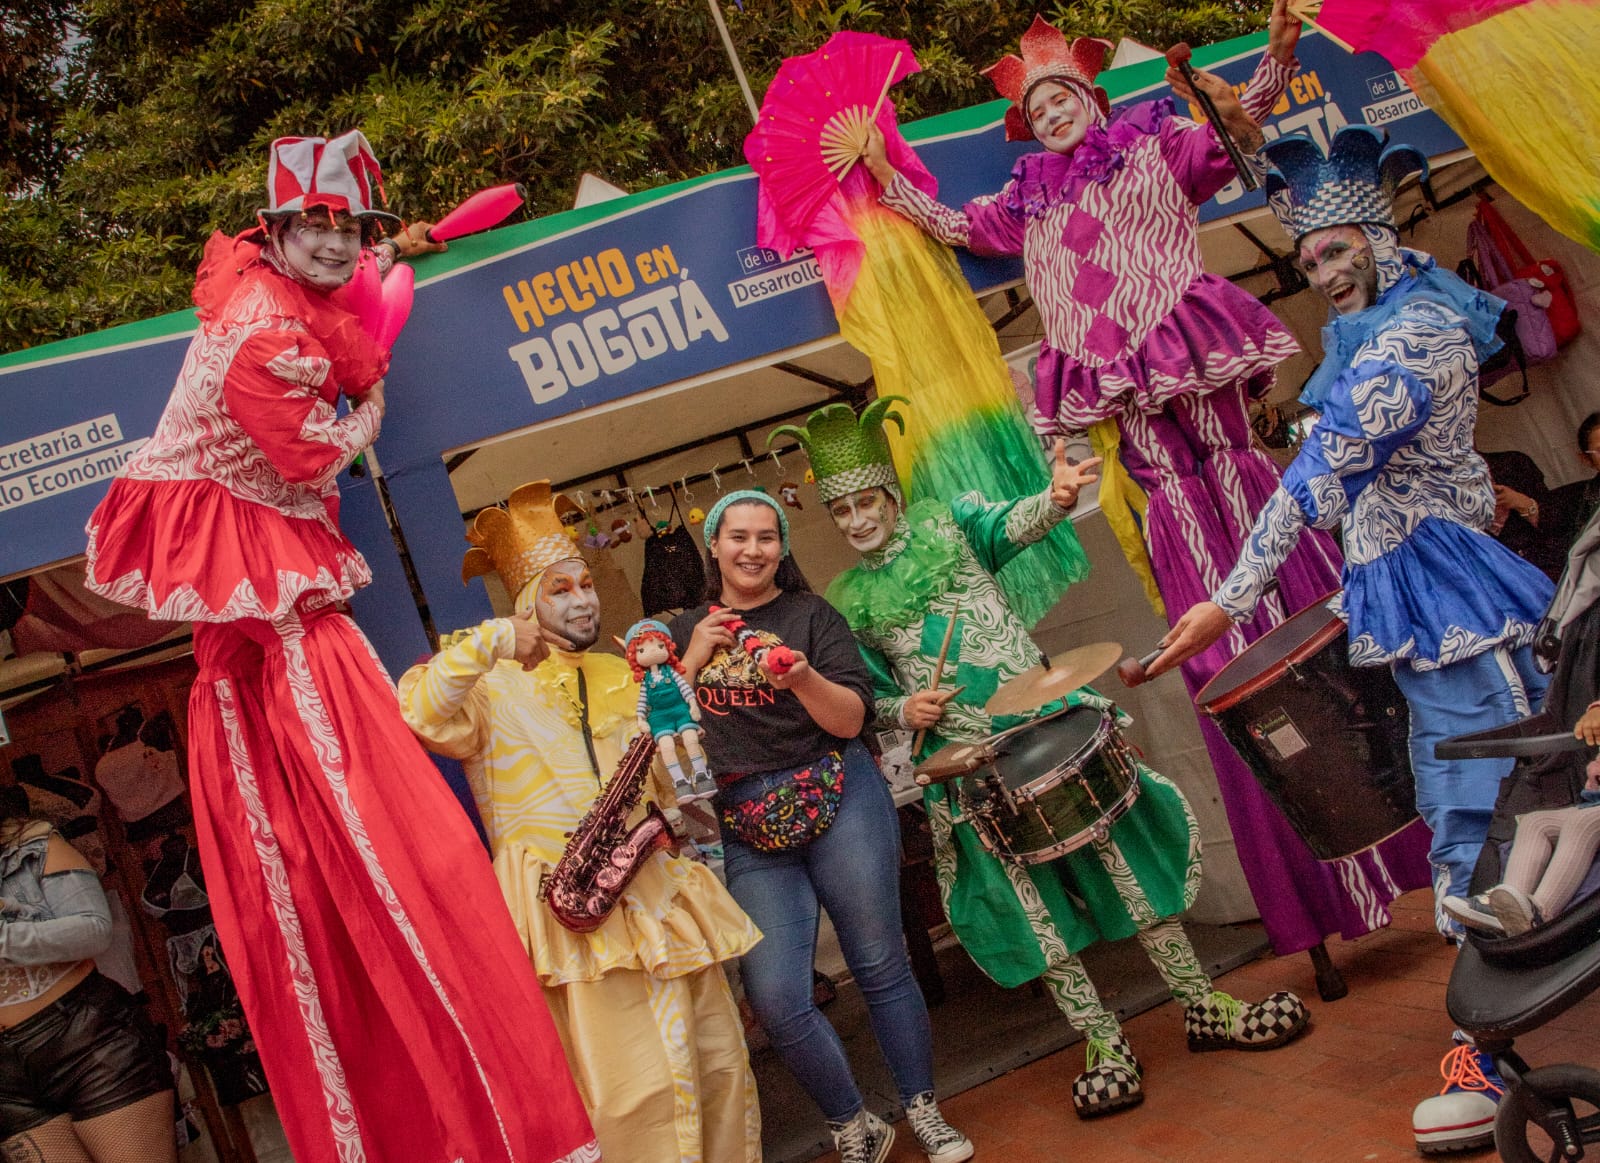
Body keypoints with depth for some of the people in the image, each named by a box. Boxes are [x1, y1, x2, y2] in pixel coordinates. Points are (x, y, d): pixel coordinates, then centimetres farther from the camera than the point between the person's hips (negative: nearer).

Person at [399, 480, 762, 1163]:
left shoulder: (624, 675, 19)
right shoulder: (493, 687, 2)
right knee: (637, 1088, -9)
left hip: (657, 889, 6)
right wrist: (489, 642, -22)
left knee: (721, 1063, 9)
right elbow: (416, 717, -18)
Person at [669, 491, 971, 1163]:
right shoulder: (686, 631, 13)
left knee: (881, 964, 2)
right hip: (744, 830, 2)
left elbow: (851, 719, -5)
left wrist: (804, 679, -23)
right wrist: (694, 661, -5)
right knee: (775, 1000, -7)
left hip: (837, 799, -2)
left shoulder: (810, 614, 4)